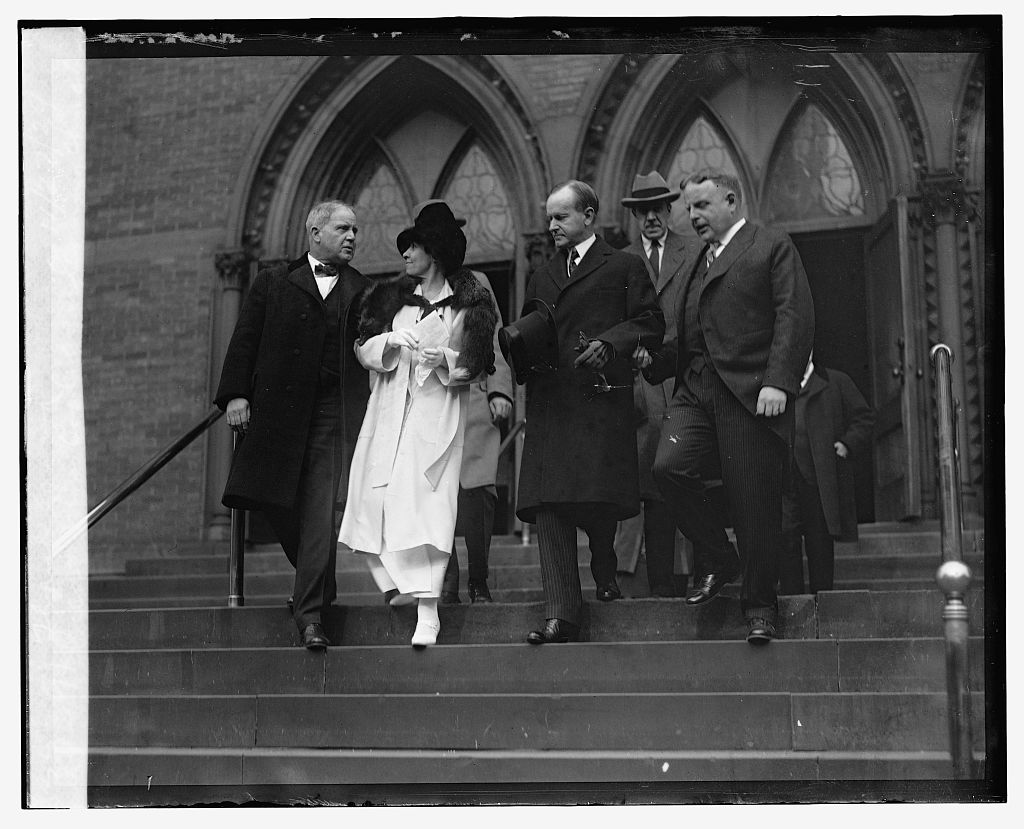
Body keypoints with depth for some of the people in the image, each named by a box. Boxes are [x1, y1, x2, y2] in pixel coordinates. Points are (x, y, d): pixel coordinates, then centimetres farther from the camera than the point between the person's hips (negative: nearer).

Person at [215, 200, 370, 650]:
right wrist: (236, 393, -5)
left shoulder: (361, 291, 14)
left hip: (333, 411, -1)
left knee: (321, 512, -10)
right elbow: (245, 340, 5)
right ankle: (317, 584, 29)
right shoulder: (274, 282, 11)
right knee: (280, 507, 5)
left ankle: (310, 613, -11)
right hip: (278, 407, 1)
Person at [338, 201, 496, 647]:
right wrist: (391, 342, -12)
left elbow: (474, 364, -2)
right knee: (377, 498, -3)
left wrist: (445, 357, -20)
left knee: (422, 504, -18)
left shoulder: (468, 303, 3)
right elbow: (364, 349, 7)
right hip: (388, 409, 5)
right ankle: (404, 584, 15)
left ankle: (428, 612, -23)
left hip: (436, 413, -5)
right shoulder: (392, 297, 15)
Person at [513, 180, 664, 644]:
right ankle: (561, 616, -9)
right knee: (548, 505, -6)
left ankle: (604, 570, 24)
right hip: (549, 404, 4)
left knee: (598, 499, -9)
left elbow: (651, 324, 1)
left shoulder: (624, 267, 9)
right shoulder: (542, 278, 25)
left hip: (601, 399, -4)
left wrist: (608, 342, -13)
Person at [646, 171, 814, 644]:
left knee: (755, 502, -4)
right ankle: (715, 561, 4)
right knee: (669, 466, -17)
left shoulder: (772, 247, 4)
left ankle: (759, 605, 11)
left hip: (750, 392, -6)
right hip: (696, 389, 6)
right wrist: (651, 363, 8)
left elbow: (795, 317, -7)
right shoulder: (697, 262, 25)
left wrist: (778, 382, -17)